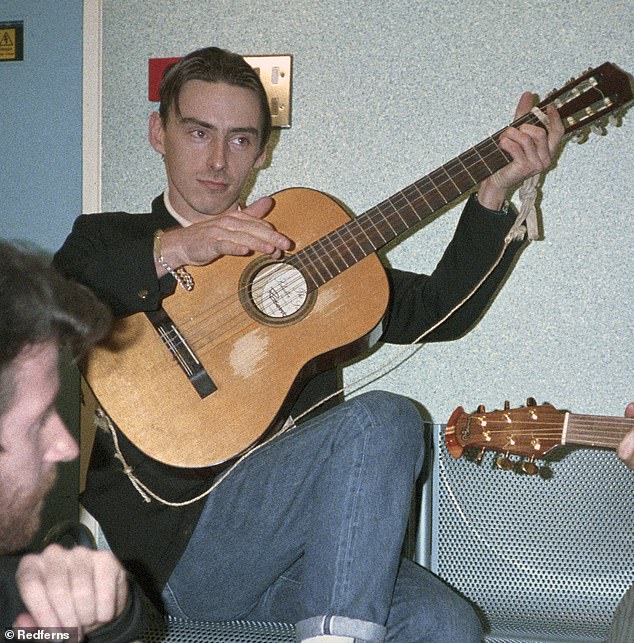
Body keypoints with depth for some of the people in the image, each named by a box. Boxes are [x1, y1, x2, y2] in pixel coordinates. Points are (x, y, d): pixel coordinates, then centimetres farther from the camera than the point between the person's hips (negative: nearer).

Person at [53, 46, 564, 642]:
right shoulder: (106, 239, 11)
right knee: (380, 419, -26)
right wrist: (171, 251, -20)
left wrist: (494, 193, 7)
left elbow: (440, 309, 16)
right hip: (167, 544, -4)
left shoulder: (299, 242, 22)